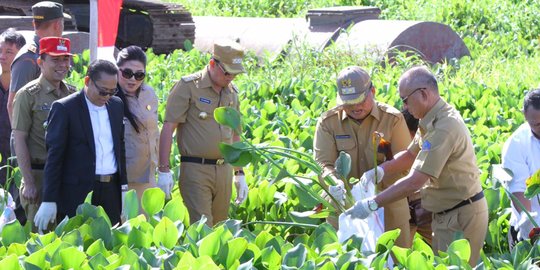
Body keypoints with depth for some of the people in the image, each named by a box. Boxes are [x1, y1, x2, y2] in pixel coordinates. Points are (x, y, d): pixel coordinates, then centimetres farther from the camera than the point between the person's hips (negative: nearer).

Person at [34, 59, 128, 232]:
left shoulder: (117, 106, 12)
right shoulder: (64, 108, -6)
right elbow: (54, 156, -7)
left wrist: (124, 187, 13)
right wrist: (49, 200, -11)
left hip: (111, 191, 5)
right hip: (77, 193, -5)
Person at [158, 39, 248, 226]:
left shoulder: (232, 93, 13)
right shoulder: (188, 87, -6)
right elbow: (168, 128, -8)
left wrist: (239, 174, 21)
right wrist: (164, 170, -14)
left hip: (224, 170, 6)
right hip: (195, 169, -6)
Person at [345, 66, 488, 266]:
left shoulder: (444, 127, -27)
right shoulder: (432, 120, 6)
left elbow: (415, 181, -29)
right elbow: (411, 155, 19)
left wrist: (372, 204, -25)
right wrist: (380, 170, 0)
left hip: (462, 216, -10)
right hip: (446, 212, 10)